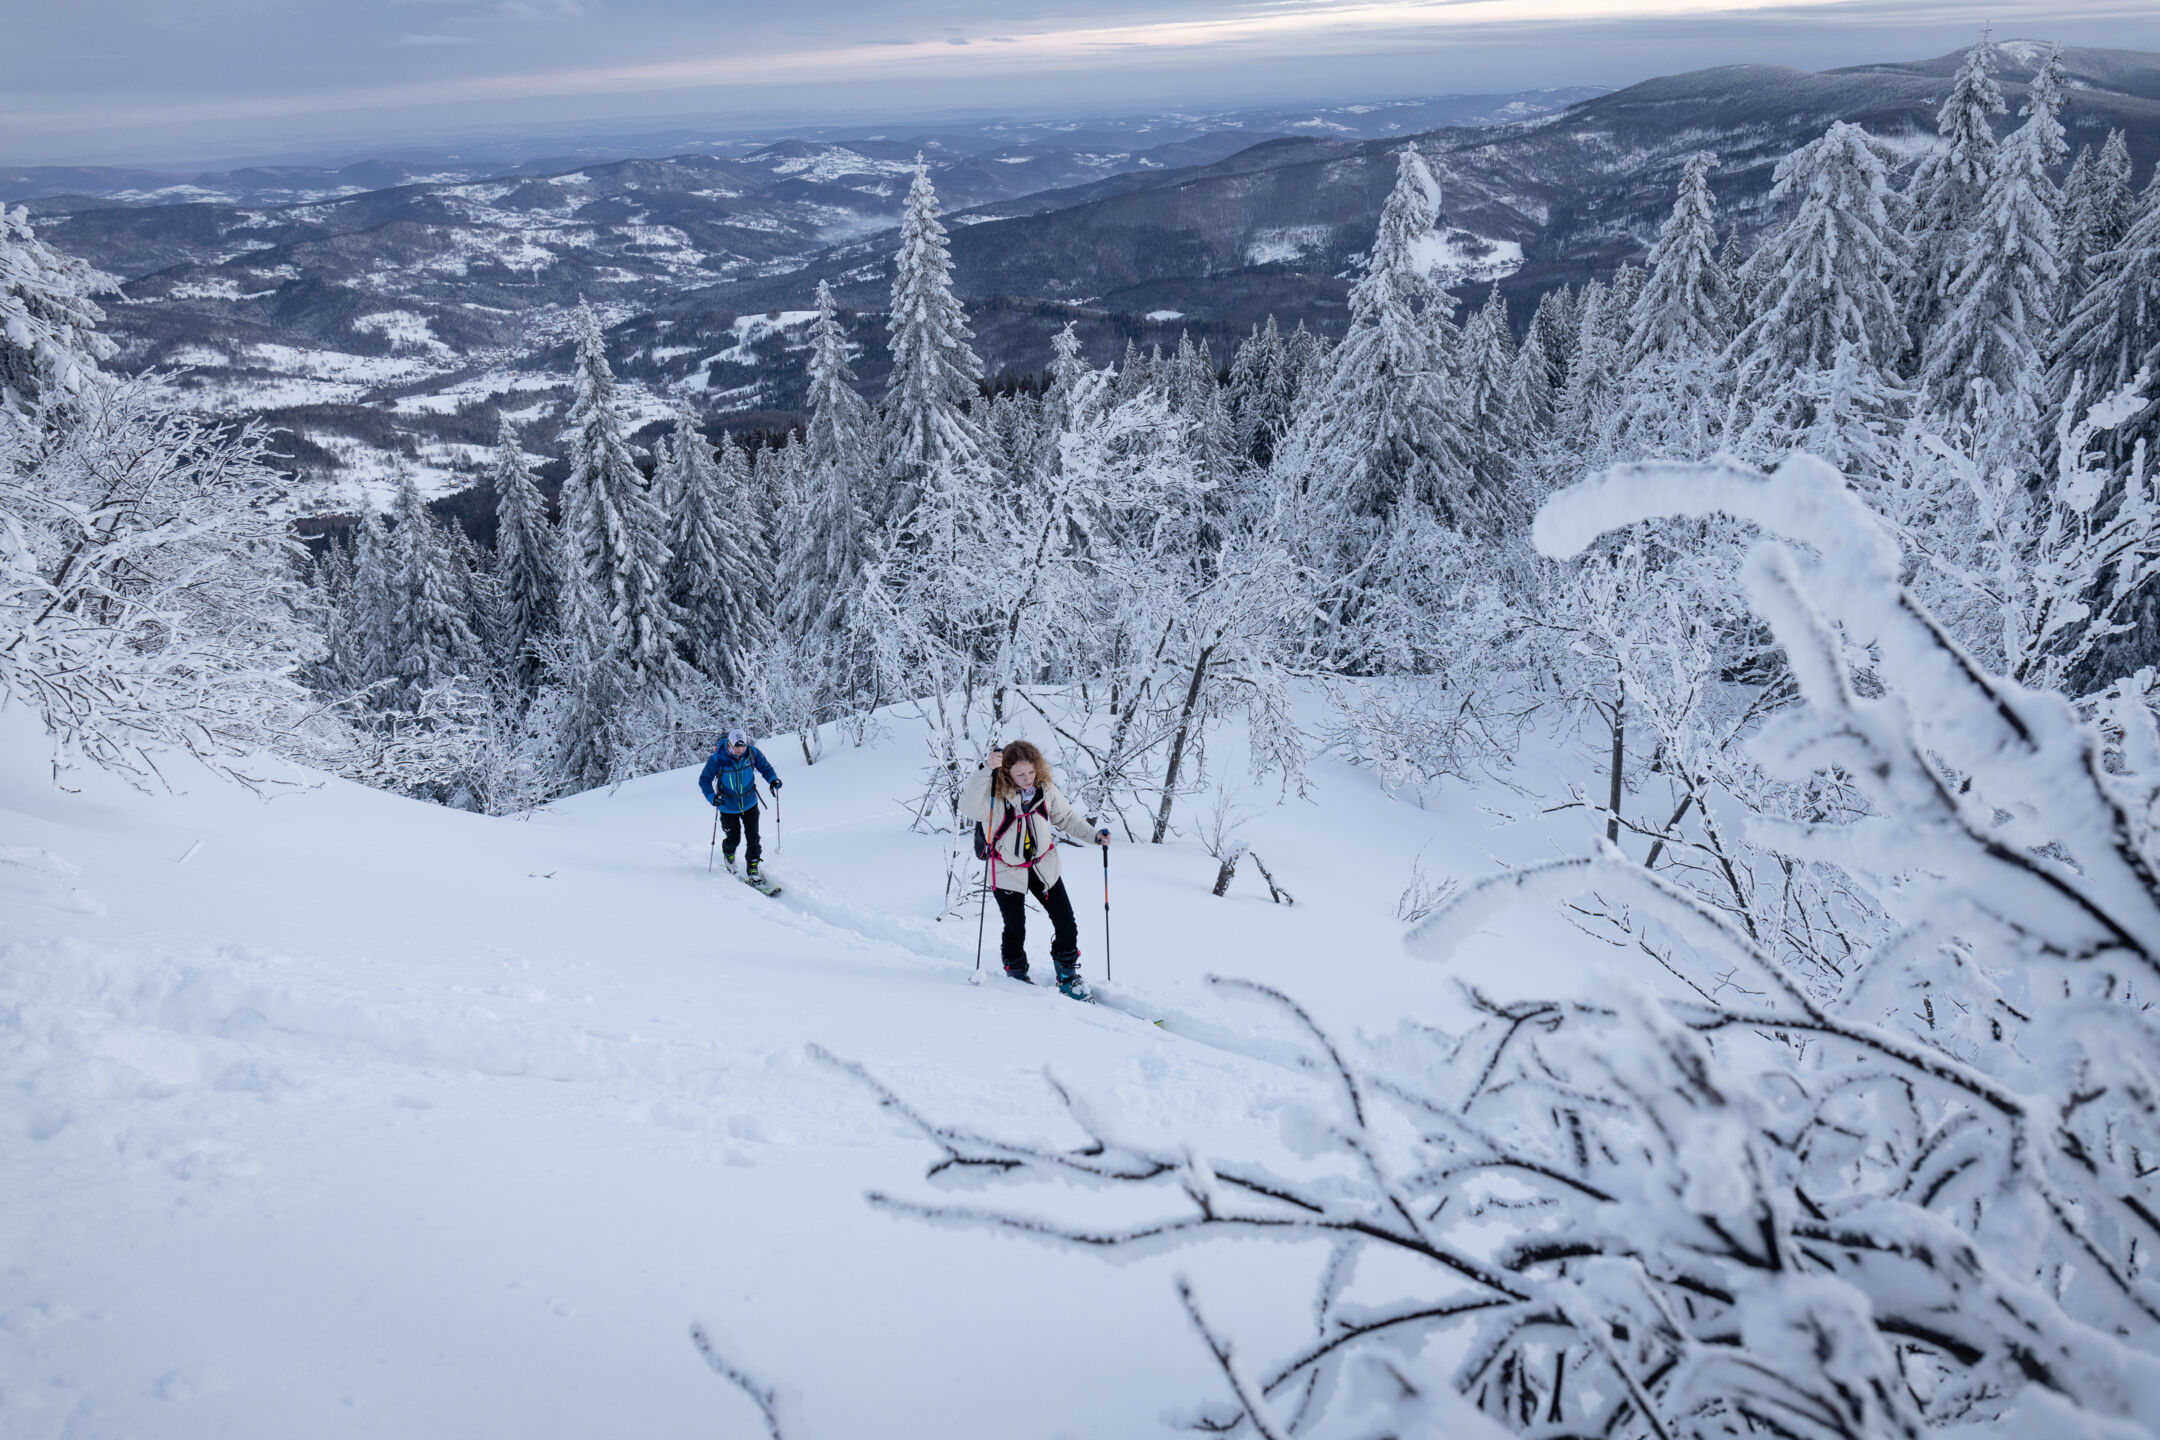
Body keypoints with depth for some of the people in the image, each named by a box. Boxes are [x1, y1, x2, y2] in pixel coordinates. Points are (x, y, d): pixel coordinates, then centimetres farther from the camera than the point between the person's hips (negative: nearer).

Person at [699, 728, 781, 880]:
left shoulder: (752, 752, -14)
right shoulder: (717, 758, -23)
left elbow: (765, 766, 4)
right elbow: (704, 779, -12)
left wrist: (772, 779, -15)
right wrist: (711, 796, -27)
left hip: (750, 803, 2)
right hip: (728, 806, -2)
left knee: (753, 838, 0)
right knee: (734, 838, 10)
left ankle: (752, 869, 16)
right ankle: (728, 853, 45)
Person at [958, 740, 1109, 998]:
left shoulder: (1046, 788, -9)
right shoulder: (994, 792, -22)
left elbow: (1066, 817, 7)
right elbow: (969, 807, -43)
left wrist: (1093, 835, -6)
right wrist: (986, 770, -52)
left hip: (1044, 867, 4)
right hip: (1007, 871, -4)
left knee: (1066, 924, 5)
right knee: (1015, 929, 4)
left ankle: (1067, 975, 25)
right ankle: (1017, 976, 30)